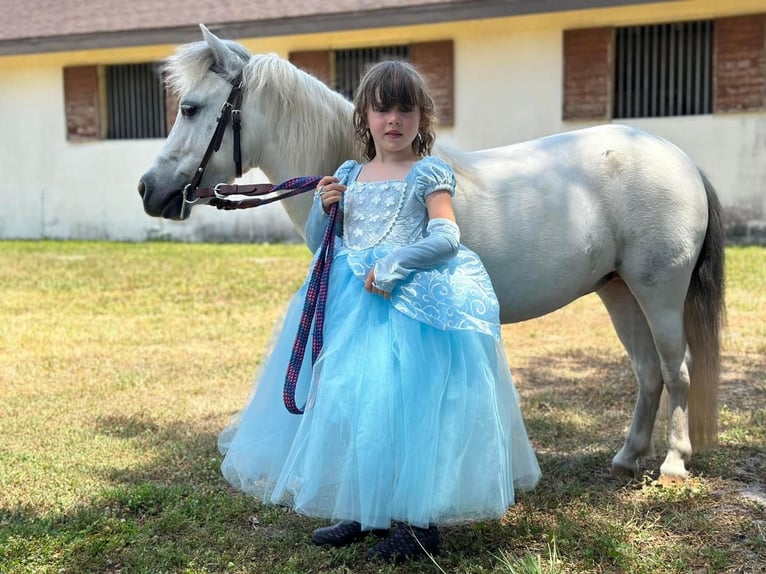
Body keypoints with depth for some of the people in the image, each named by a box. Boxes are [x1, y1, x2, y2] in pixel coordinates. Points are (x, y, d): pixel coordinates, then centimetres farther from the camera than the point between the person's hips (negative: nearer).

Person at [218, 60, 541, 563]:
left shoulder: (429, 175, -1)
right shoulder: (349, 176, 14)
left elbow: (447, 238, -13)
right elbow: (318, 242, 19)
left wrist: (395, 264, -25)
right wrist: (324, 208, 0)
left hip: (411, 300, -6)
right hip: (351, 303, 6)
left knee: (404, 403, -8)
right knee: (347, 398, 9)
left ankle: (419, 521, 6)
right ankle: (362, 509, 25)